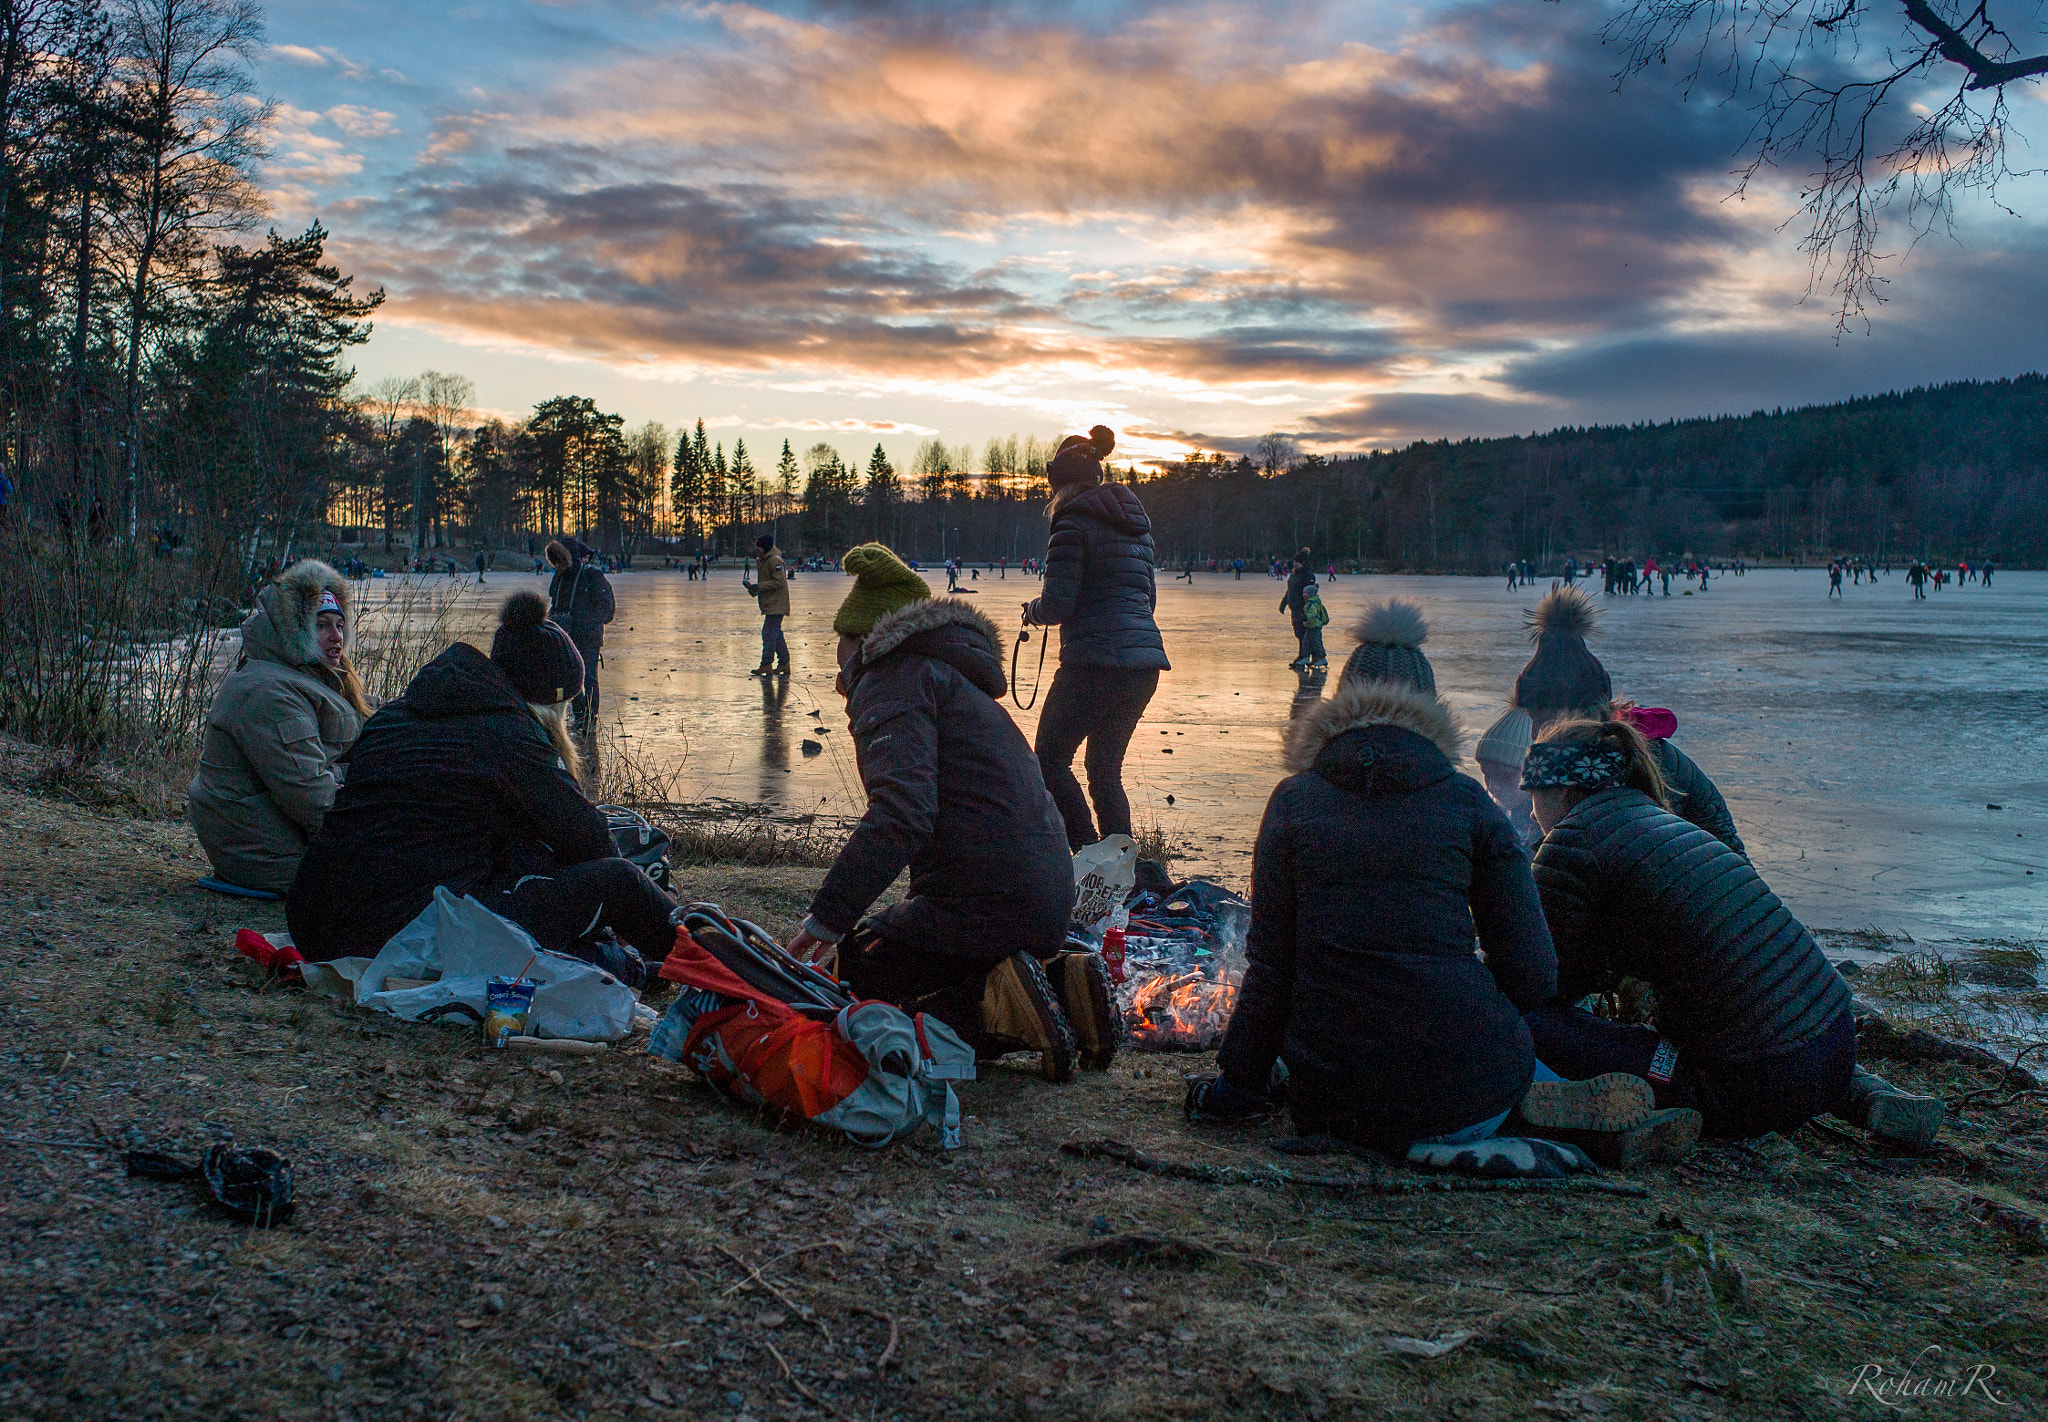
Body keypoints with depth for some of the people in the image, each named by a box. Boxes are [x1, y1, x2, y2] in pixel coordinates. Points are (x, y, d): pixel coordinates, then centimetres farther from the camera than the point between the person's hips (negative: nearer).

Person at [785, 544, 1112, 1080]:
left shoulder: (893, 681, -6)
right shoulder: (959, 682, 26)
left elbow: (901, 812, -23)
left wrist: (829, 914, -23)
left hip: (981, 907, -9)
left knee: (854, 974, 5)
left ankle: (993, 1007, -15)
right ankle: (1062, 982, 6)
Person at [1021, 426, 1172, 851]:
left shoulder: (1073, 524, -6)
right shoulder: (1134, 522, 17)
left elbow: (1058, 604, -12)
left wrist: (1031, 611, 8)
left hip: (1094, 661, -8)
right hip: (1145, 661, 8)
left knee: (1050, 760, 5)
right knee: (1106, 769, 16)